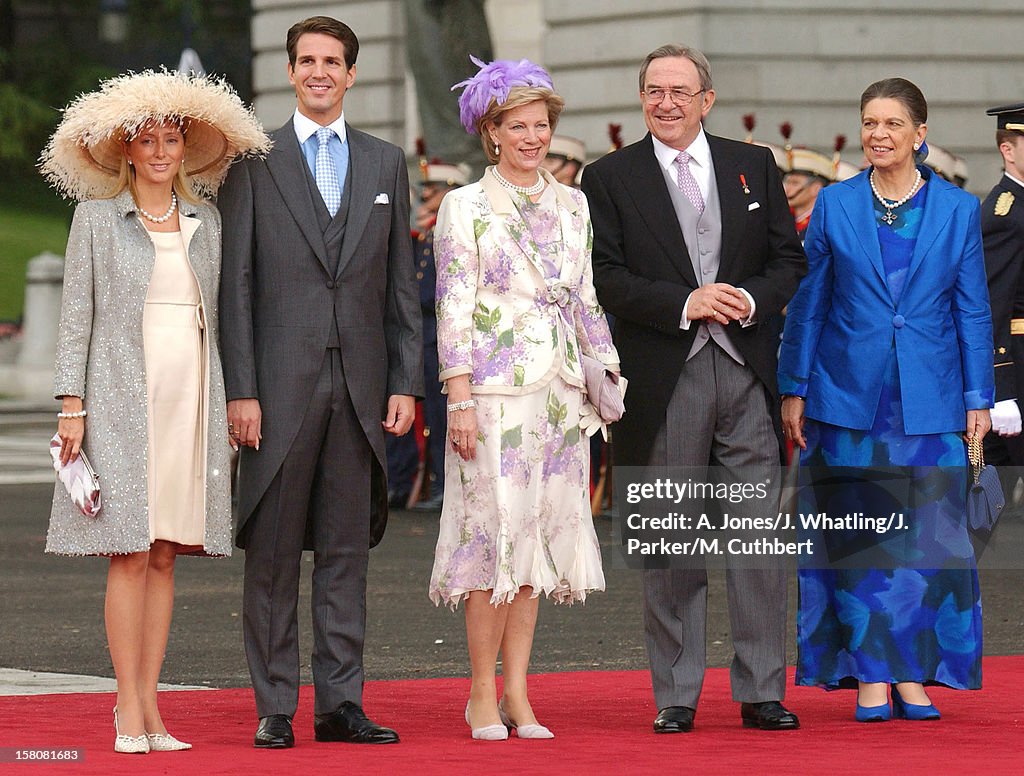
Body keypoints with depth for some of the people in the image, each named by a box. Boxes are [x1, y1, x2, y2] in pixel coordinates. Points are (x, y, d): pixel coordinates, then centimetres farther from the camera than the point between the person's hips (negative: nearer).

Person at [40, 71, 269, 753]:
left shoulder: (205, 220, 13)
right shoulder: (99, 217, 3)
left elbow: (217, 316, 15)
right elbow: (77, 313, 1)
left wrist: (230, 405, 10)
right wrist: (73, 405, -6)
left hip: (191, 395, 4)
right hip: (122, 395, -4)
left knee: (166, 555, 3)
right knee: (131, 554, -7)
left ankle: (150, 707, 6)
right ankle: (128, 712, -5)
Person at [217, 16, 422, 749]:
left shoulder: (386, 163, 12)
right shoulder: (254, 162, 3)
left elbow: (402, 283, 11)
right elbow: (236, 284, -1)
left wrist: (406, 382, 3)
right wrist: (241, 390, -8)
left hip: (360, 383, 3)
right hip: (281, 381, -3)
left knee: (348, 547, 5)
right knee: (273, 550, 0)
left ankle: (341, 702, 9)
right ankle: (275, 707, 5)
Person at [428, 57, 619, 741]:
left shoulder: (571, 204, 13)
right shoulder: (466, 206, -1)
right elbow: (453, 306, -6)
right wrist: (460, 399, -12)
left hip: (560, 389, 5)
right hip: (496, 386, -5)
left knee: (540, 532, 4)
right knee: (499, 531, -8)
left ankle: (517, 694, 7)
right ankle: (484, 695, -2)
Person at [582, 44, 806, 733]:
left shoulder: (755, 167, 12)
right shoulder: (610, 178, 5)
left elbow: (790, 261, 10)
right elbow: (606, 279, -3)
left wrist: (750, 300, -9)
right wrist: (684, 304, -15)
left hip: (747, 370, 2)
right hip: (664, 380, -2)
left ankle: (762, 692, 6)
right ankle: (676, 696, 9)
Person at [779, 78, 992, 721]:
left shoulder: (958, 210, 4)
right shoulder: (835, 206, 4)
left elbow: (973, 311, 6)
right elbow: (809, 303, 7)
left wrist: (977, 398, 2)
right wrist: (795, 390, 4)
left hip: (930, 402, 0)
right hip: (849, 397, 0)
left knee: (927, 537, -1)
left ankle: (913, 674, 8)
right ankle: (871, 675, 7)